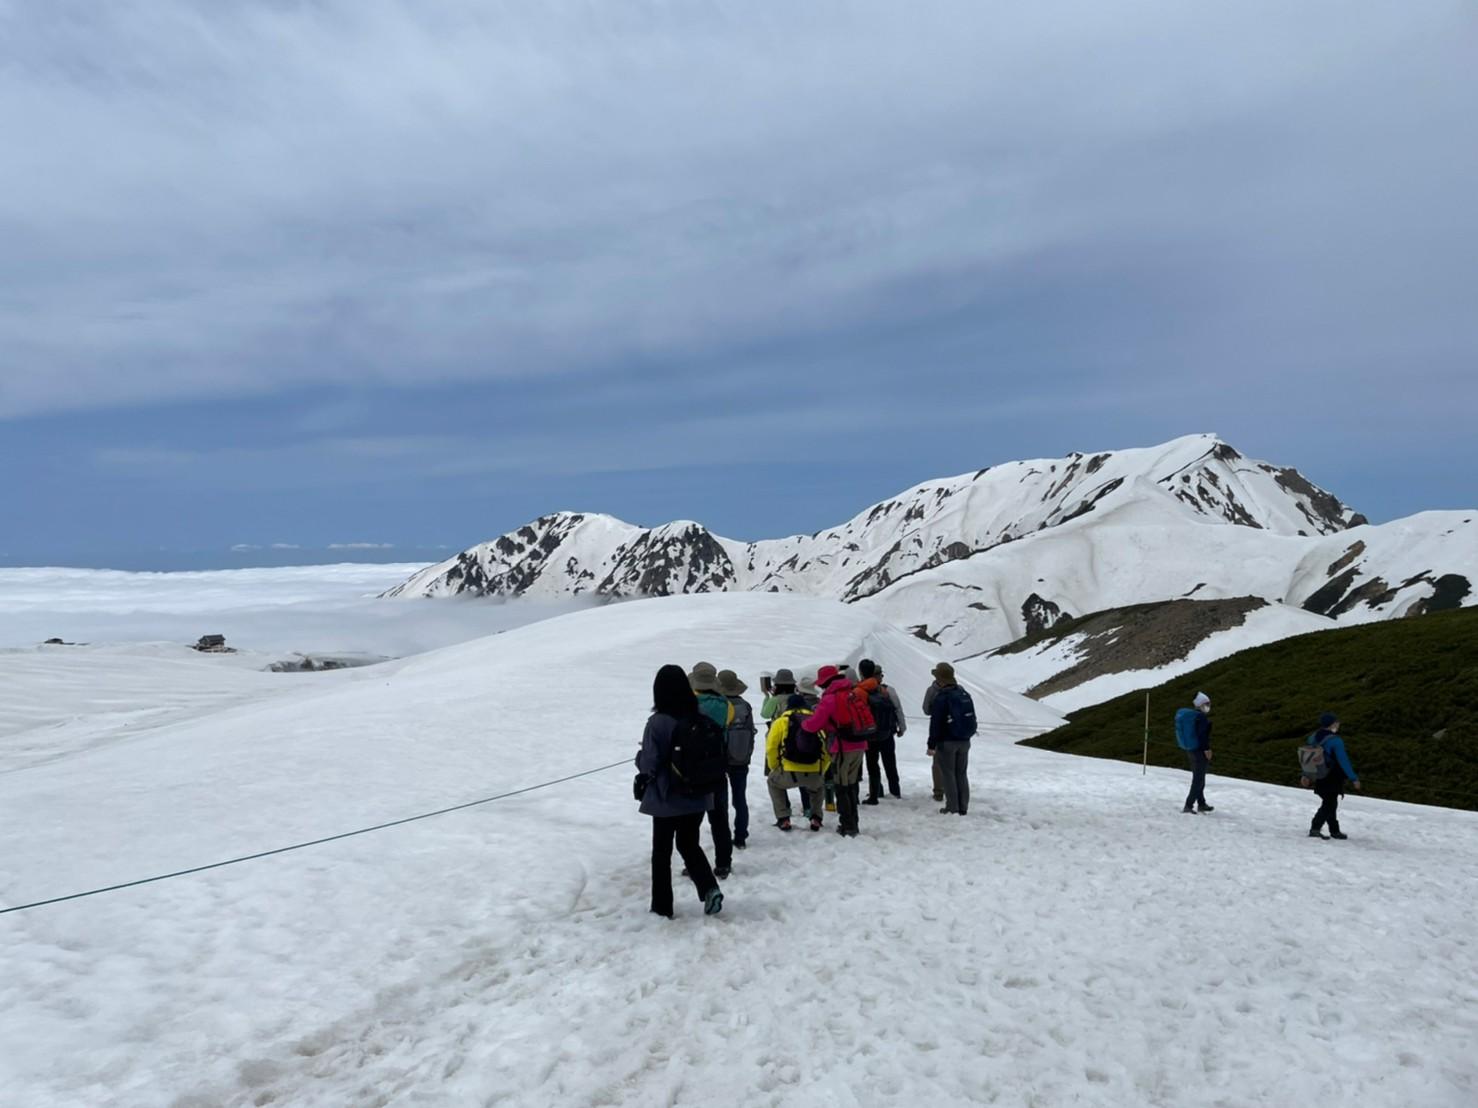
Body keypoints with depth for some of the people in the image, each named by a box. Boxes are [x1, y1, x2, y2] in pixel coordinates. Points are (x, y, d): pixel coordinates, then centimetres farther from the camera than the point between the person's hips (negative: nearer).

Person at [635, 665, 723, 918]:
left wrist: (642, 779, 6)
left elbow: (648, 761, -15)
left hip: (667, 798, -4)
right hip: (698, 796, 5)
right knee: (689, 844, 22)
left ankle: (662, 906, 19)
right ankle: (710, 888, 5)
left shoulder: (658, 722, -21)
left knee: (662, 851, 12)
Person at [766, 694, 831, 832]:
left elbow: (771, 748, 1)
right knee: (817, 786, 40)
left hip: (790, 773, -2)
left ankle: (783, 819, 23)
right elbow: (827, 751, 12)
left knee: (773, 781, 33)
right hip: (814, 775, 2)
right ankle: (816, 818, 24)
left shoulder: (780, 721, 8)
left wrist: (775, 769, 19)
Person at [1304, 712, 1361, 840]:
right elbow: (1344, 761, -20)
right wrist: (1353, 778, -12)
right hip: (1332, 780, -8)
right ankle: (1315, 828, -11)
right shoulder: (1336, 741, -20)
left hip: (1319, 779, 8)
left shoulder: (1313, 738, 5)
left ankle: (1334, 830, 27)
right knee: (1329, 805, 0)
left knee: (1329, 804, 19)